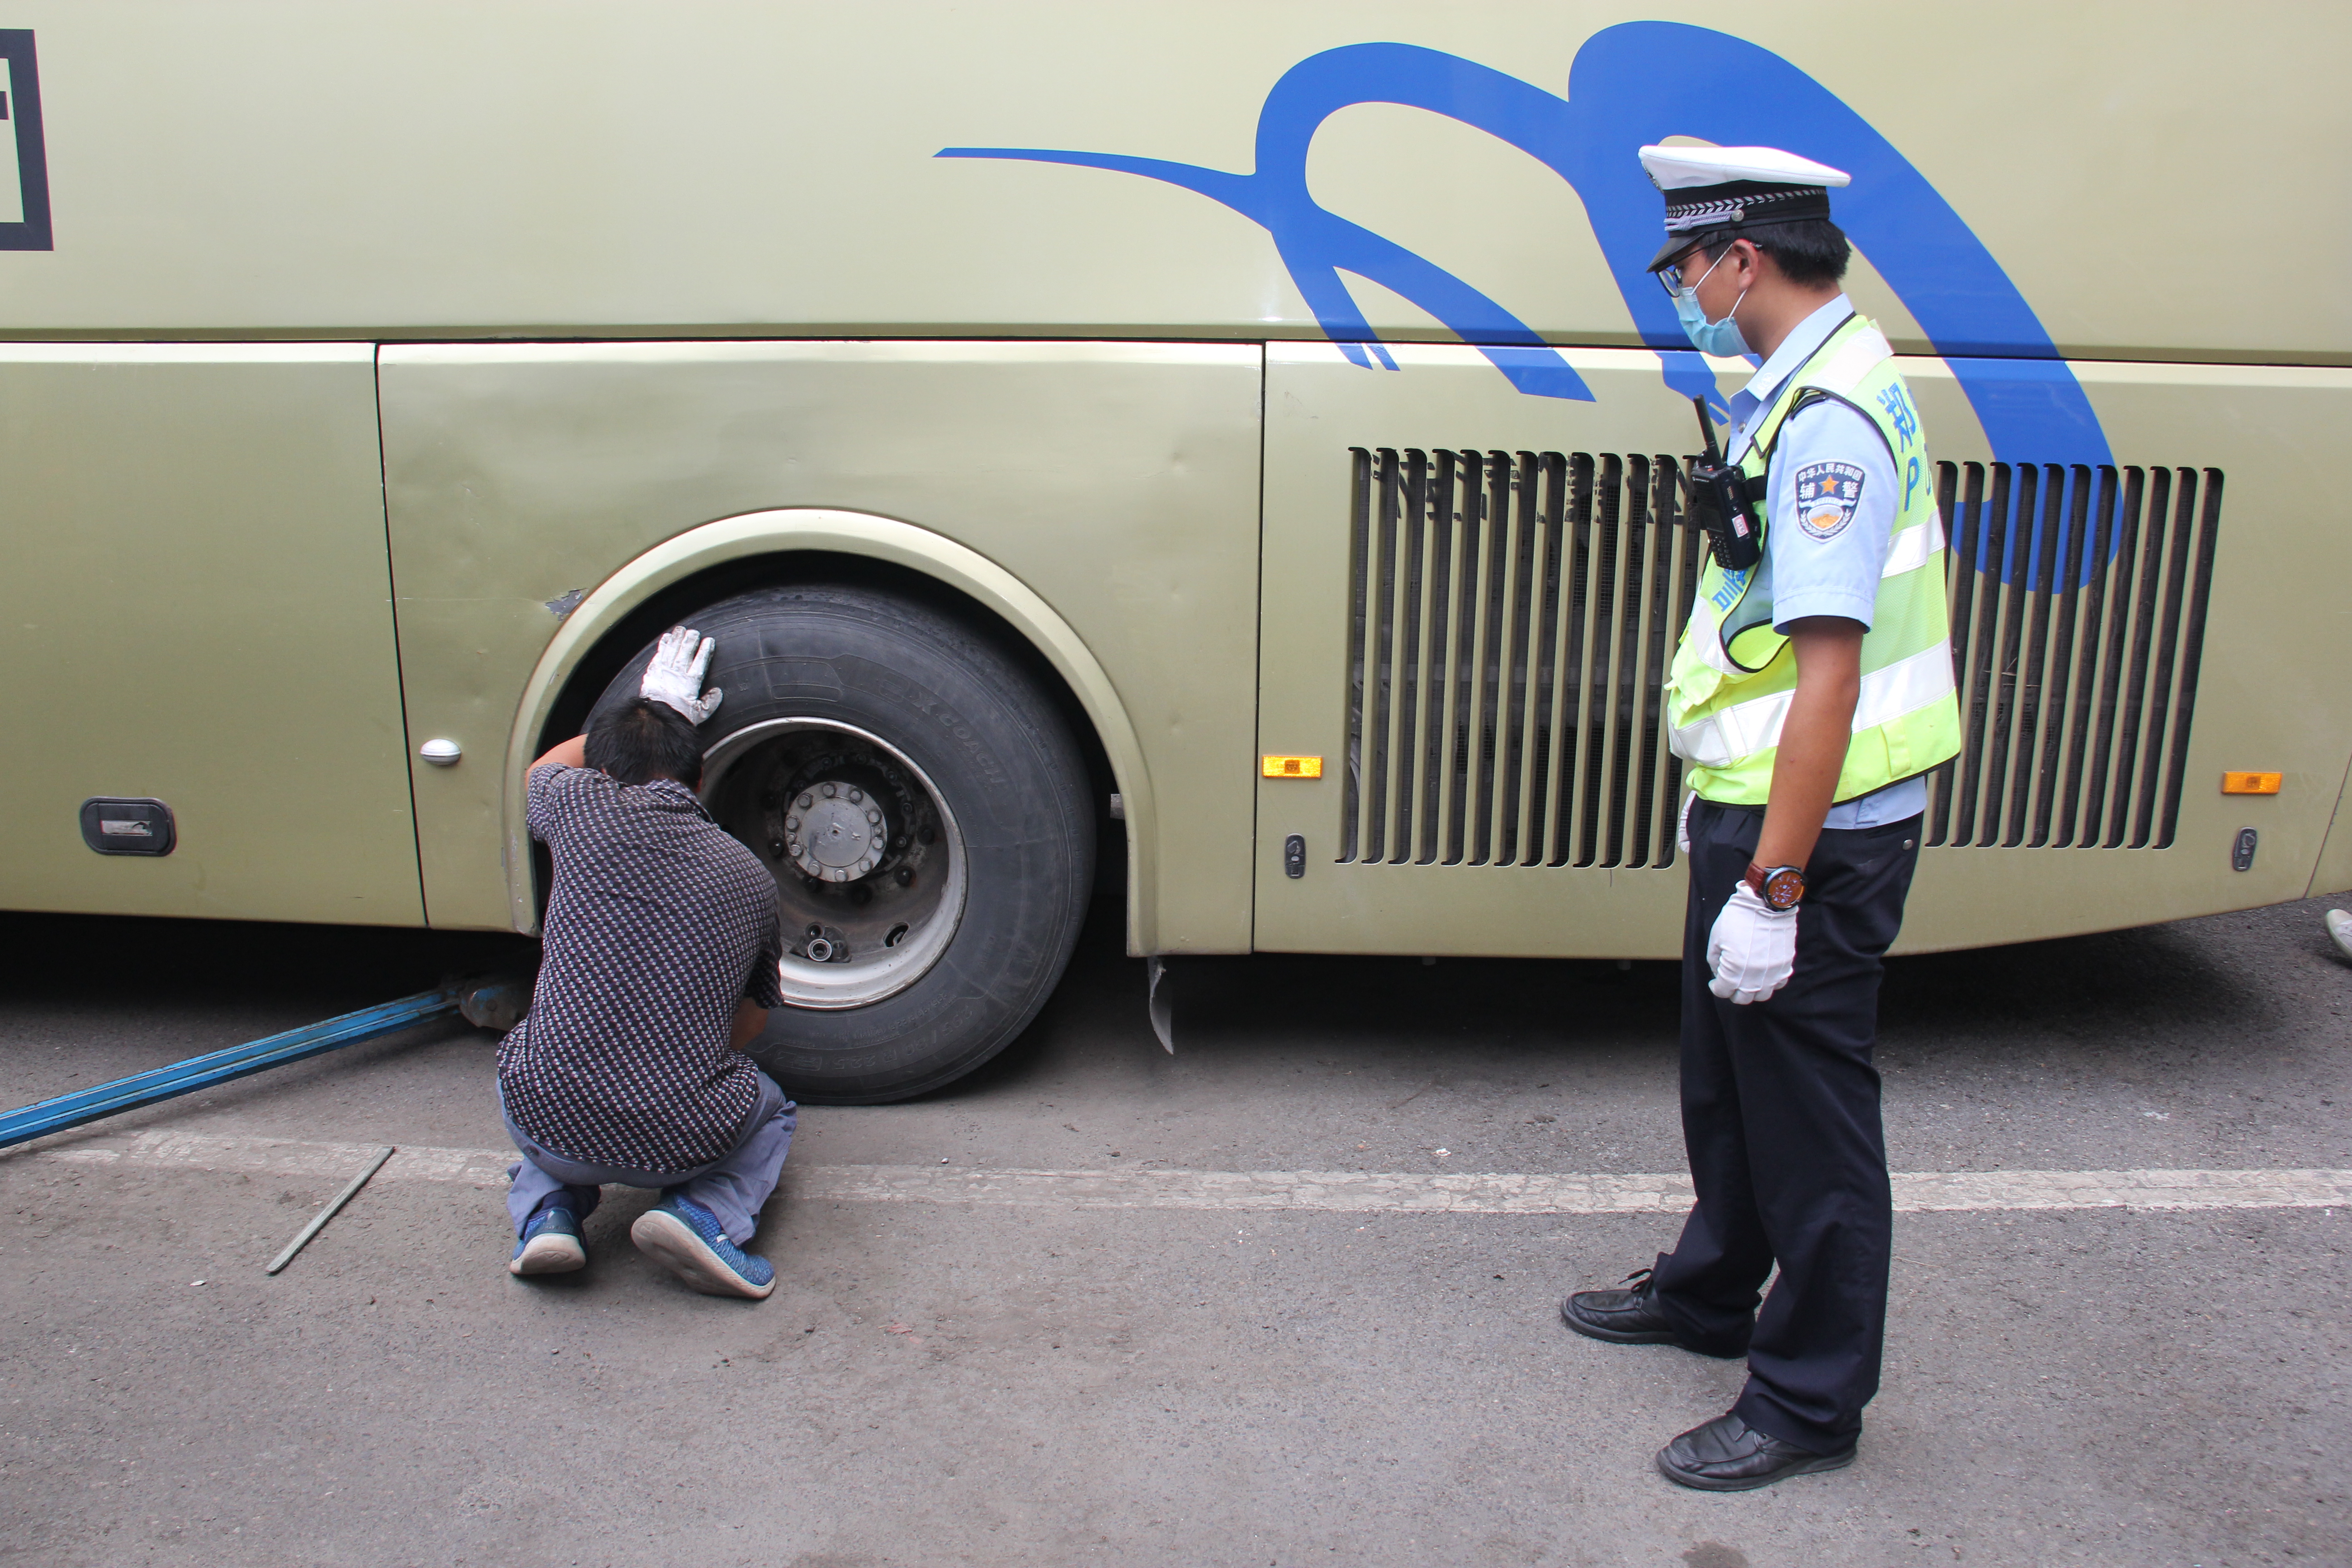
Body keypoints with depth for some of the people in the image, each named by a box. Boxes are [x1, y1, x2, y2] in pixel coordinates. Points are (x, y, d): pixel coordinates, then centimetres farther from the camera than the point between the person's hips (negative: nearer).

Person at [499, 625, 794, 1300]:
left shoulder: (584, 804, 0)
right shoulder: (752, 877, 7)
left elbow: (545, 770, 28)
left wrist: (655, 706, 36)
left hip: (550, 1126, 1)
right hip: (686, 1143, -1)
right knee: (771, 1110, 33)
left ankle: (546, 1209, 11)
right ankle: (706, 1214, 4)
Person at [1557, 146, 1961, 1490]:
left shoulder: (1830, 416, -23)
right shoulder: (1808, 386, 11)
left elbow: (1829, 665, -28)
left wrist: (1775, 883, -26)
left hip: (1816, 835, -10)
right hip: (1758, 809, 10)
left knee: (1809, 1118, 4)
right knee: (1728, 1075, 24)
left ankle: (1813, 1402, 21)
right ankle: (1712, 1293, 45)